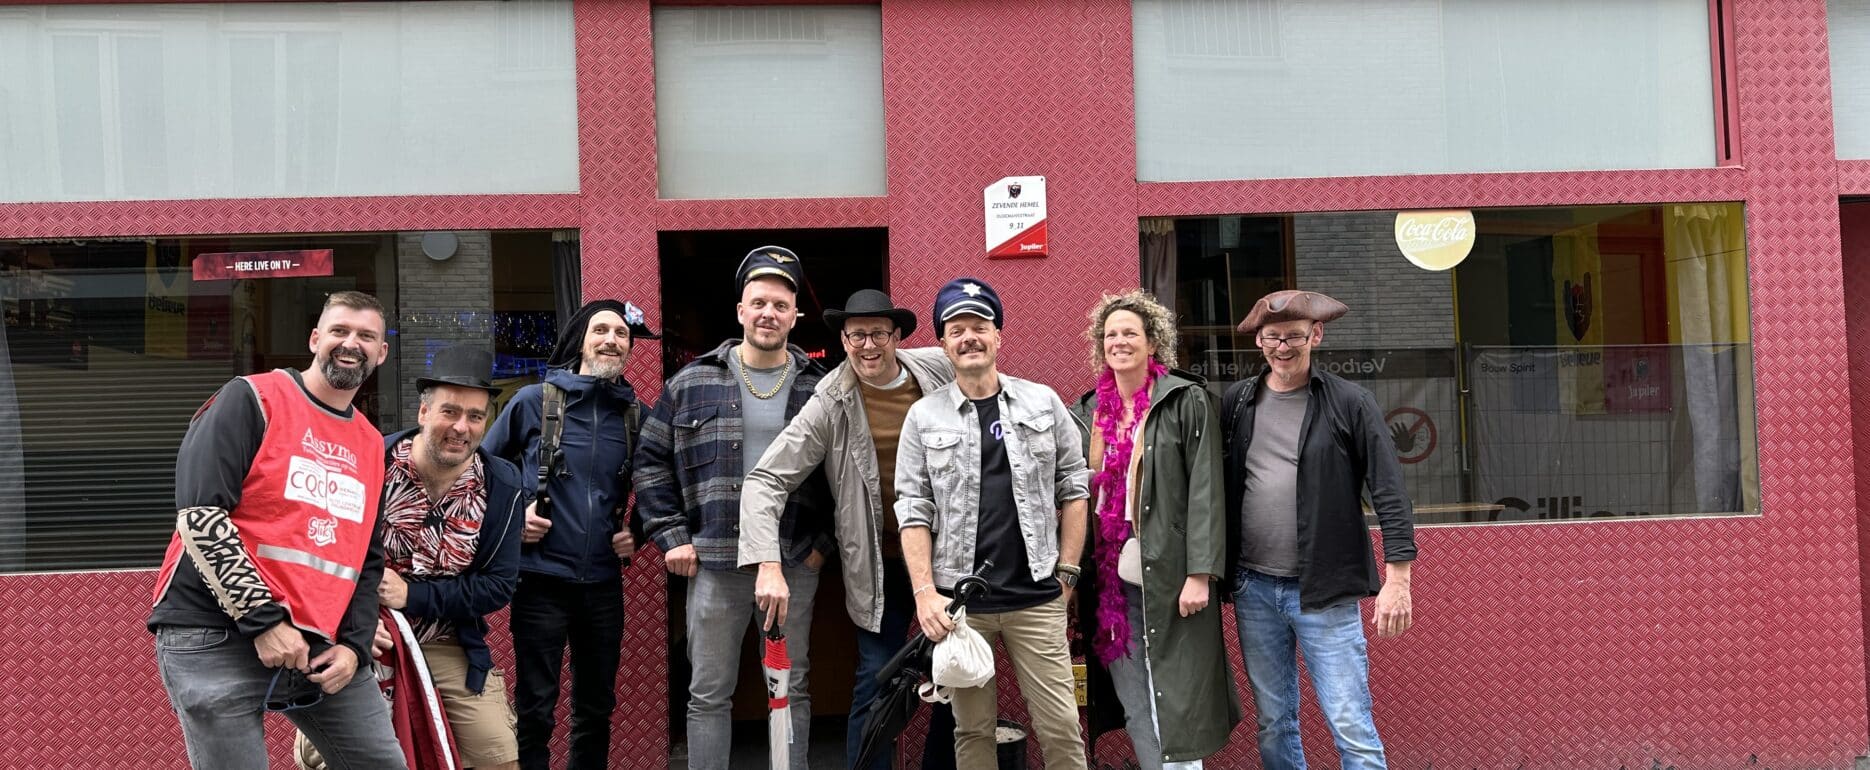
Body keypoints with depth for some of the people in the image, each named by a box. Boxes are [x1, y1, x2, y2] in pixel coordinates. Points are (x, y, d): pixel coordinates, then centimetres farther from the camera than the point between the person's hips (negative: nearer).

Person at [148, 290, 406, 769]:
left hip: (318, 645, 6)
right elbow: (200, 516, -13)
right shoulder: (252, 399, -4)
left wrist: (354, 645, 3)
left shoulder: (372, 446, 15)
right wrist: (263, 621, -17)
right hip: (215, 638, -6)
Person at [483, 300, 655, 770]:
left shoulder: (636, 415, 6)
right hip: (541, 579, -3)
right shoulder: (533, 402, -3)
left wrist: (639, 531, 2)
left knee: (597, 705, 14)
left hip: (603, 583, 3)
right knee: (535, 708, 1)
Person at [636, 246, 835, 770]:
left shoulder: (820, 389, 4)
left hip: (795, 565, 1)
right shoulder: (692, 382, 3)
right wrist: (671, 536, 0)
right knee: (709, 694, 7)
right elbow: (652, 461, 6)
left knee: (793, 689, 10)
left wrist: (827, 540, 1)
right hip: (713, 565, 0)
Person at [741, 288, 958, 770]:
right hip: (883, 567, -3)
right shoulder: (830, 405, -12)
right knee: (876, 687, -2)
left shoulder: (942, 372, -5)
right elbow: (766, 480, -15)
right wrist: (768, 565, -27)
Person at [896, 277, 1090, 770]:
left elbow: (1073, 488, 8)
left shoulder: (1043, 403, 5)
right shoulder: (923, 417, 3)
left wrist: (1067, 572, 3)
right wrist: (924, 593, -8)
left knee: (1061, 728, 1)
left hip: (1037, 599, 0)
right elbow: (913, 511, 1)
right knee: (973, 730, 10)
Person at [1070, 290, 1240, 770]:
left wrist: (1200, 573, -14)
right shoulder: (1089, 411, 12)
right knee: (1134, 704, 6)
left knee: (1176, 701, -1)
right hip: (1112, 574, 5)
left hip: (1169, 573, -5)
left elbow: (1205, 489, -8)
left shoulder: (1186, 401, -3)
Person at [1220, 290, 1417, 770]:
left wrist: (1398, 579, -11)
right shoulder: (1236, 402, 6)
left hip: (1325, 591, -3)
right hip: (1253, 587, 4)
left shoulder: (1350, 403, -4)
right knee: (1273, 723, 13)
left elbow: (1389, 494, -6)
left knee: (1352, 728, -3)